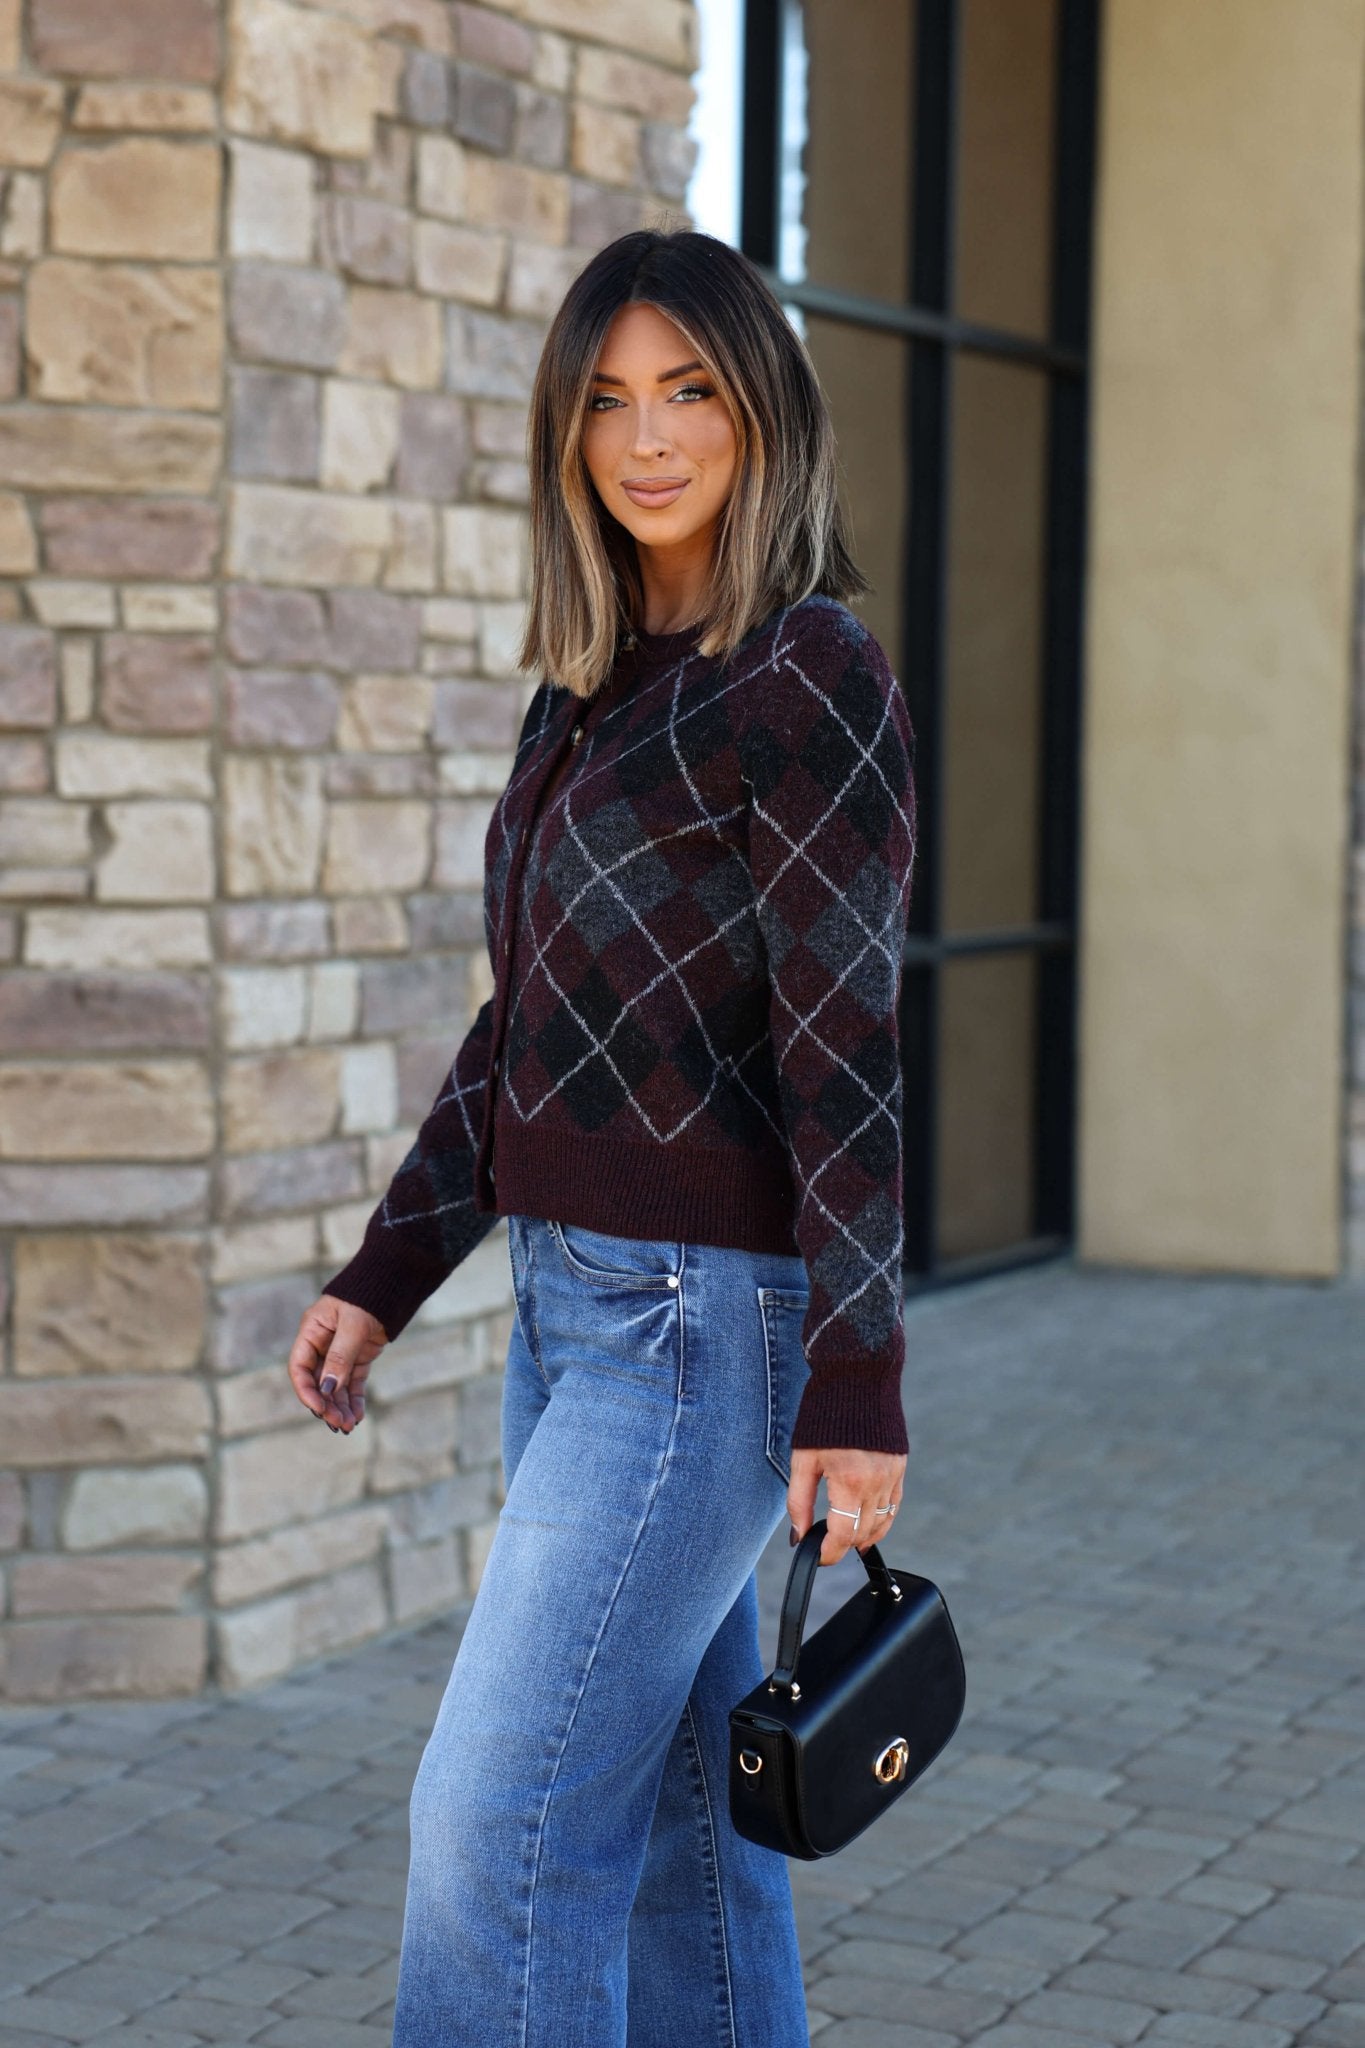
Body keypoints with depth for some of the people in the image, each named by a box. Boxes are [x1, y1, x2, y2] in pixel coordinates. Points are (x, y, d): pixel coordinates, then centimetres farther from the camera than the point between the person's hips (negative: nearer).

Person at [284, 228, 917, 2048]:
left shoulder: (808, 678, -10)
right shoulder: (594, 684, 14)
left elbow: (849, 1043, -15)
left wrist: (857, 1387, -17)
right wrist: (388, 1275, 17)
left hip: (705, 1315, -8)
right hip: (573, 1298, 8)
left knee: (497, 1826, -7)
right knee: (672, 1813, 14)